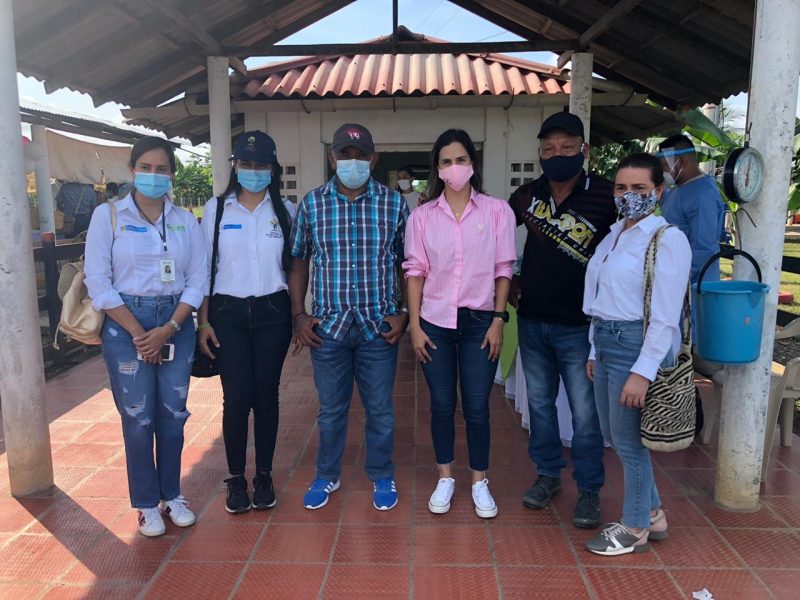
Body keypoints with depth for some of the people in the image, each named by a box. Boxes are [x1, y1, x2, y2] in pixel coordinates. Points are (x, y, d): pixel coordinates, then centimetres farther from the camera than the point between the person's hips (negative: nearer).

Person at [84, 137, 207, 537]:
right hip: (126, 325, -2)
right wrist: (138, 332, -10)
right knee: (138, 418, 3)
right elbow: (98, 281, -6)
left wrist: (167, 329, -9)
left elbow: (197, 280, 2)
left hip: (176, 323, 3)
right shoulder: (108, 215, -1)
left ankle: (171, 494, 25)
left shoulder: (185, 221, 6)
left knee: (173, 414, 8)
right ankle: (146, 503, 19)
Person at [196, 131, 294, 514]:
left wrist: (298, 314, 1)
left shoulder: (285, 210, 5)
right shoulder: (216, 208, 4)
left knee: (266, 395, 5)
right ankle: (236, 479, 17)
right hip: (228, 312, 0)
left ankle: (264, 476, 21)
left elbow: (295, 265, 7)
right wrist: (203, 321, -2)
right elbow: (204, 268, 3)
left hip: (272, 312, 1)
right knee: (236, 397, -1)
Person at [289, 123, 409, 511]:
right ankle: (327, 475, 34)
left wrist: (405, 313, -2)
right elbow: (298, 261, 7)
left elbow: (407, 263, 4)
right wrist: (298, 314, 0)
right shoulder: (312, 204, 2)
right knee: (331, 408, 14)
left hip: (379, 326, 0)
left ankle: (382, 477, 31)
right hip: (327, 325, 1)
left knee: (380, 408, 11)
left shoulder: (394, 203, 0)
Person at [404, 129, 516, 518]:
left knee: (476, 406, 5)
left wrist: (498, 320, -4)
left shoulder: (497, 211, 0)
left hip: (479, 321, -1)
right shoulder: (422, 216, 3)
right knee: (442, 404, 10)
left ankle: (480, 482, 23)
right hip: (435, 321, 1)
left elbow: (503, 269, 0)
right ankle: (445, 478, 27)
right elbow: (415, 272, 2)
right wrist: (414, 325, -2)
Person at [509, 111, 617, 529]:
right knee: (540, 402, 16)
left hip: (578, 325, -4)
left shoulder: (604, 197, -11)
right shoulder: (527, 195, 2)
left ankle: (589, 490, 22)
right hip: (532, 320, 4)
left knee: (585, 413, 3)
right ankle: (548, 475, 34)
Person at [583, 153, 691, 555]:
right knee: (613, 435, 17)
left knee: (628, 439, 4)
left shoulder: (667, 239, -13)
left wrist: (642, 372, -20)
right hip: (606, 341, 8)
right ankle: (652, 515, 37)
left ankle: (634, 529, 27)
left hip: (637, 343, -8)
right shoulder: (615, 235, 11)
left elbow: (665, 316, -17)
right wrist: (595, 351, 14)